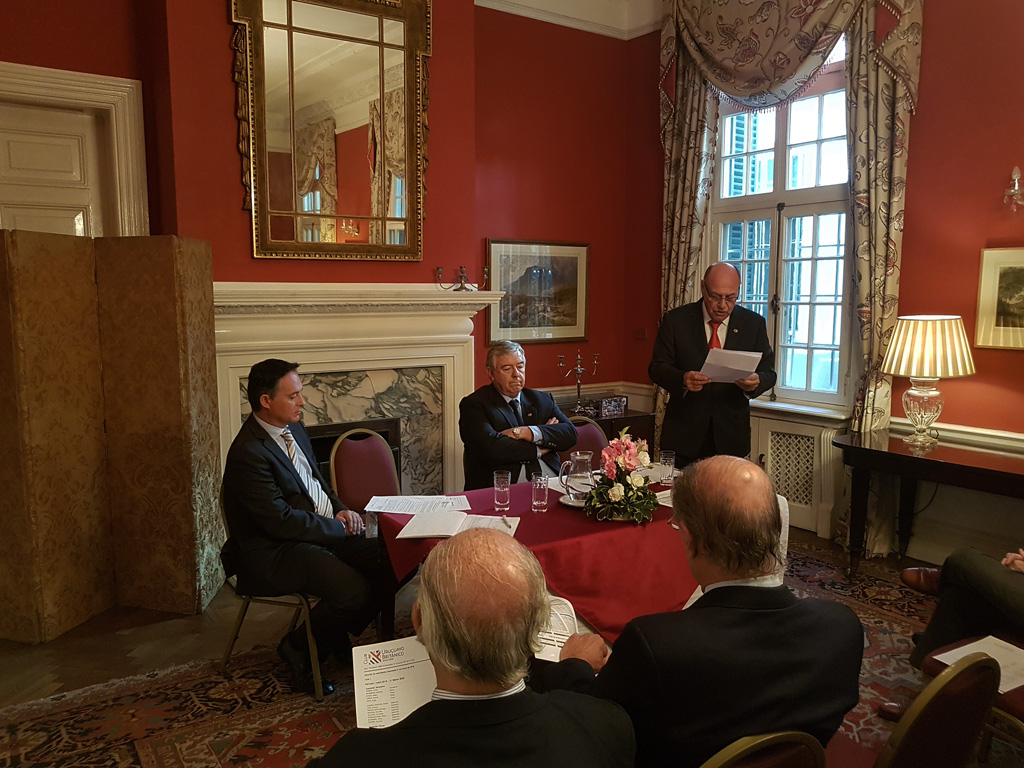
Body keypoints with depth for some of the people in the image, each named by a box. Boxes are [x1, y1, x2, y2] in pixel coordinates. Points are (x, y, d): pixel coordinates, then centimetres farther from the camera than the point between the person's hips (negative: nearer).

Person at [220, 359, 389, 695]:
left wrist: (340, 509, 2)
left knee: (386, 564, -7)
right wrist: (337, 526, -13)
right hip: (274, 551, -9)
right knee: (354, 590, -26)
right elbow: (280, 520, -23)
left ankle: (335, 638, 15)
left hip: (324, 529, 9)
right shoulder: (249, 453, -21)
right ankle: (299, 648, 4)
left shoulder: (293, 428, 8)